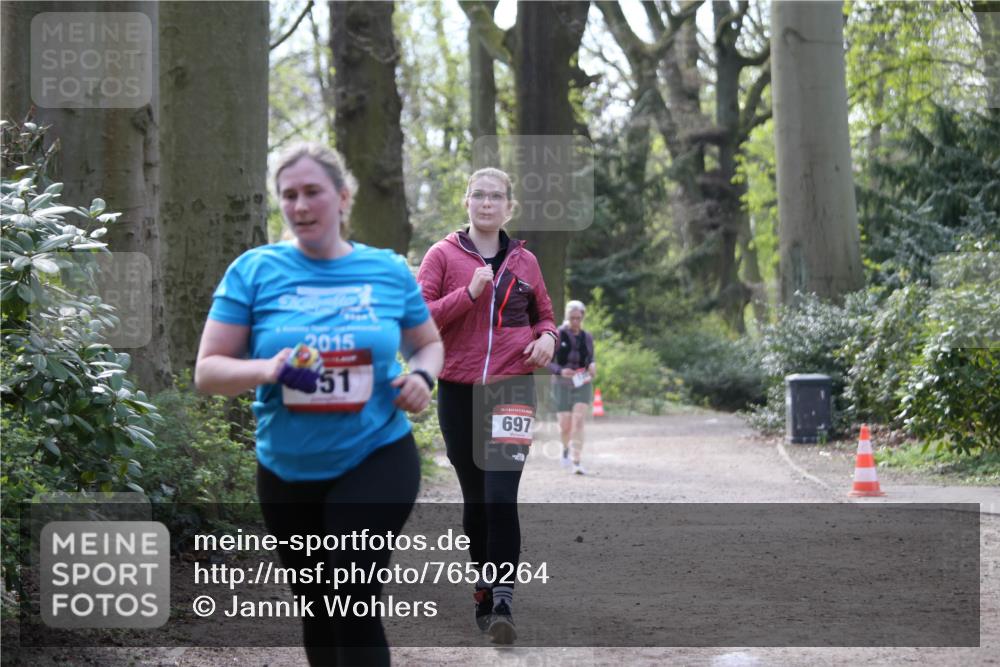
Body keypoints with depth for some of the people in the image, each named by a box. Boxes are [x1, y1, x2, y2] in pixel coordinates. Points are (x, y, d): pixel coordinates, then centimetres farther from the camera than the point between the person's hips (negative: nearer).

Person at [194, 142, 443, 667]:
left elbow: (428, 344, 17)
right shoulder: (254, 271, -3)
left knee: (355, 602, -15)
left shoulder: (389, 271, 0)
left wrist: (422, 377, -7)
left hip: (376, 460, -2)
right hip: (288, 472, 2)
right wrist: (266, 369, -24)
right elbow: (207, 371, -4)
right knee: (316, 608, 15)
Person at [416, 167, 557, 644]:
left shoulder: (524, 261, 8)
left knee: (502, 494, -14)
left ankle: (502, 601, -17)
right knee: (474, 497, 9)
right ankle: (483, 594, 22)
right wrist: (469, 293, -18)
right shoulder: (444, 255, 2)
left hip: (512, 388, 0)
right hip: (459, 390, 0)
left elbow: (544, 314, 23)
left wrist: (547, 337, 0)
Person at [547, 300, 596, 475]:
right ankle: (566, 447, 36)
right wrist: (561, 371, -24)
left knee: (578, 422, -16)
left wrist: (592, 368, -9)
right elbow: (548, 362, -5)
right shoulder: (557, 336, -6)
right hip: (562, 386, -1)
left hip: (582, 385, 1)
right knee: (565, 426, 0)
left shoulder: (587, 338, 4)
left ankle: (576, 462, -18)